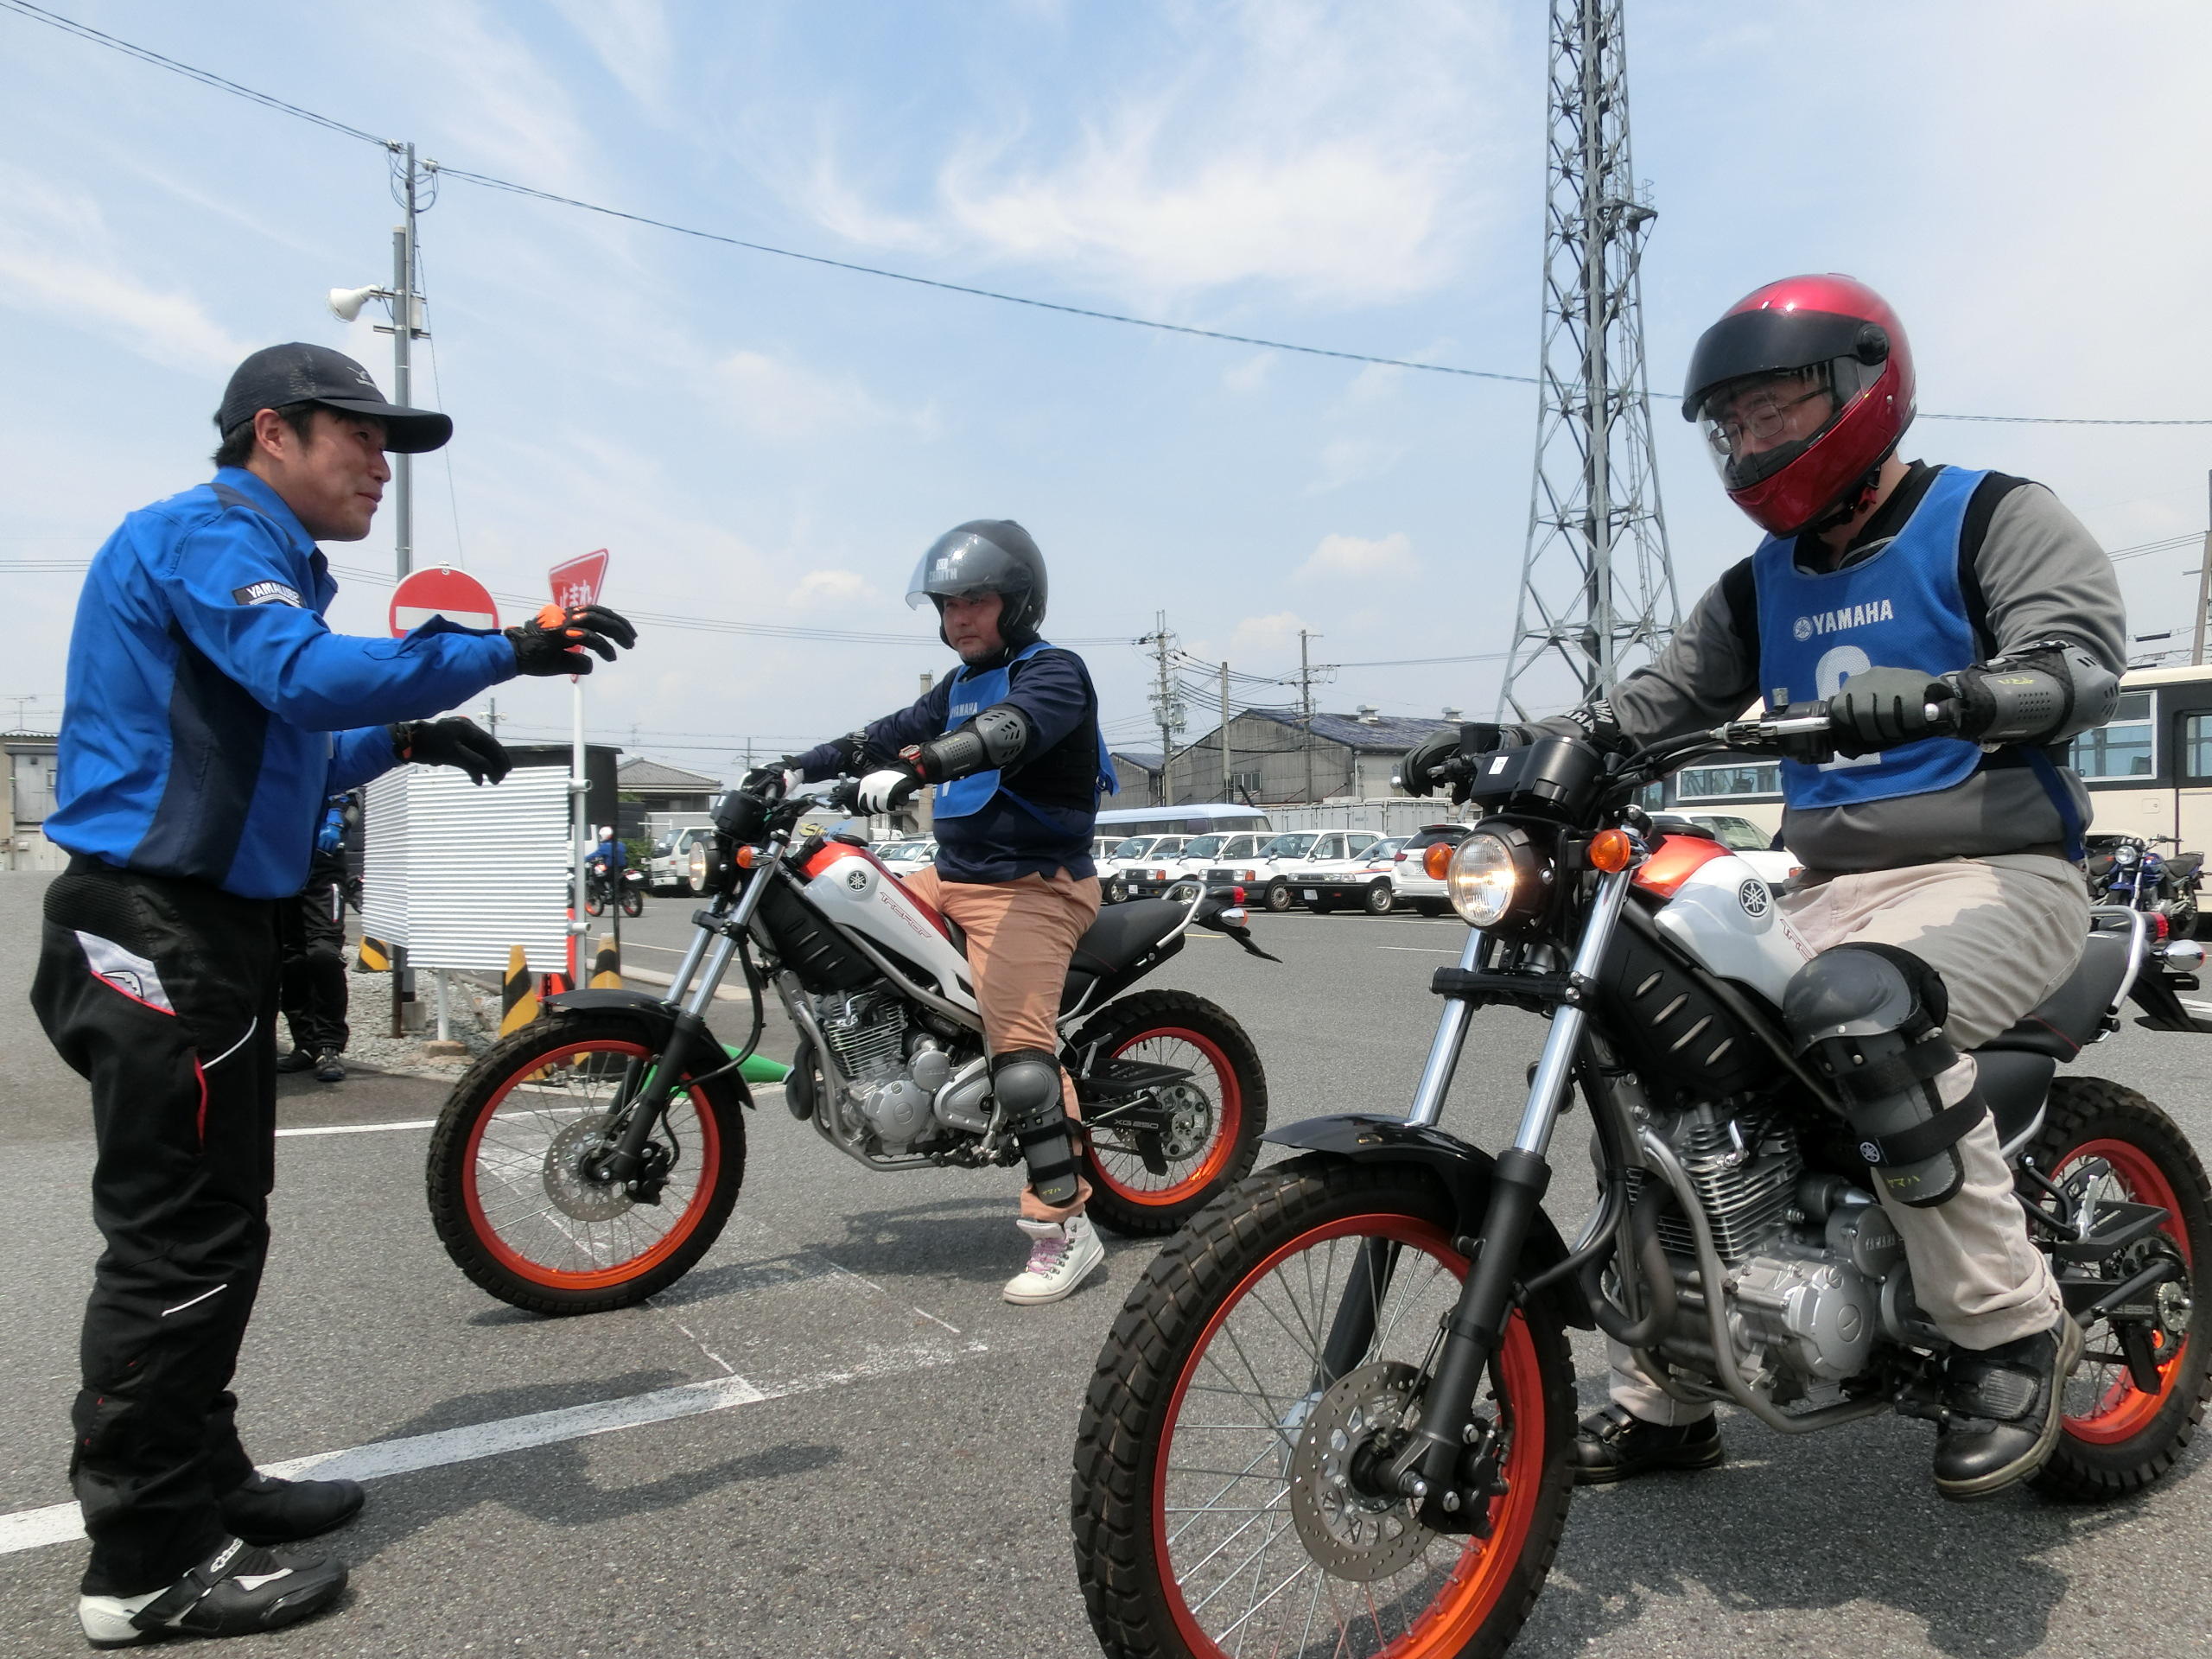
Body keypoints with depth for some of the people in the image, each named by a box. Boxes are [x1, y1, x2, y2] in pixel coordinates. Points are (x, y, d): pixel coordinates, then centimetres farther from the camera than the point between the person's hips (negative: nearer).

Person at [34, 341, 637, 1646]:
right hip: (165, 929, -10)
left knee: (211, 1232, 16)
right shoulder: (210, 532, -10)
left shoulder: (260, 554, 21)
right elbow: (309, 674, -30)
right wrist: (504, 650, -29)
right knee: (179, 1242, -5)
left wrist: (405, 740, 9)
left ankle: (202, 1479, 28)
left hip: (206, 929, 11)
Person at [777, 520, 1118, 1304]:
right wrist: (800, 768, 5)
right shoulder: (961, 685, 20)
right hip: (954, 877, 9)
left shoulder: (1054, 671, -9)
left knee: (1020, 1049, -19)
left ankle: (1066, 1225, -13)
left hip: (1032, 887, -9)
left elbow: (1007, 731, -30)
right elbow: (891, 733, 18)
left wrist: (915, 766, -45)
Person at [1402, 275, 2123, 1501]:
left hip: (1993, 871, -7)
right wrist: (1515, 743, -4)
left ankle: (2010, 1329, -17)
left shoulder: (1993, 517, -1)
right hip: (1828, 887, 7)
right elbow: (1661, 697, 12)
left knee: (1858, 1009, -38)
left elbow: (2082, 657, -17)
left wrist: (1943, 697, -39)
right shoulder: (1763, 584, 18)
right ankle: (1664, 1397, 10)